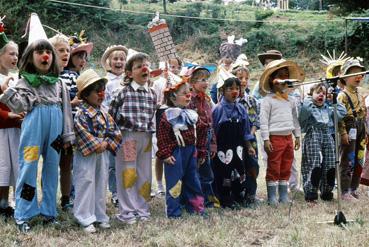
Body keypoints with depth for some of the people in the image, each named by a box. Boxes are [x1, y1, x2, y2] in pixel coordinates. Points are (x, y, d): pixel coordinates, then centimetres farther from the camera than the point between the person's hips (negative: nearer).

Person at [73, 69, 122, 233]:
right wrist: (99, 145, -17)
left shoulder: (103, 113, 9)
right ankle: (86, 219, 2)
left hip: (102, 154, 7)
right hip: (87, 156, -7)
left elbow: (115, 132, 10)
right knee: (86, 185, -3)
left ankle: (100, 216, 22)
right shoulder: (81, 114, -14)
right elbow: (85, 136, -21)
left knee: (101, 185, 12)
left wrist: (108, 143, -6)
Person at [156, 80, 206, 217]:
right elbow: (162, 136, -13)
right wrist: (165, 154, -17)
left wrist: (201, 153, 14)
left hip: (191, 152, 7)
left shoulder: (192, 115, 10)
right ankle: (174, 212, 5)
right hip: (175, 153, -6)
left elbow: (200, 135, 15)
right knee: (175, 183, -2)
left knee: (192, 180, 14)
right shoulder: (168, 116, -9)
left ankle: (194, 208, 24)